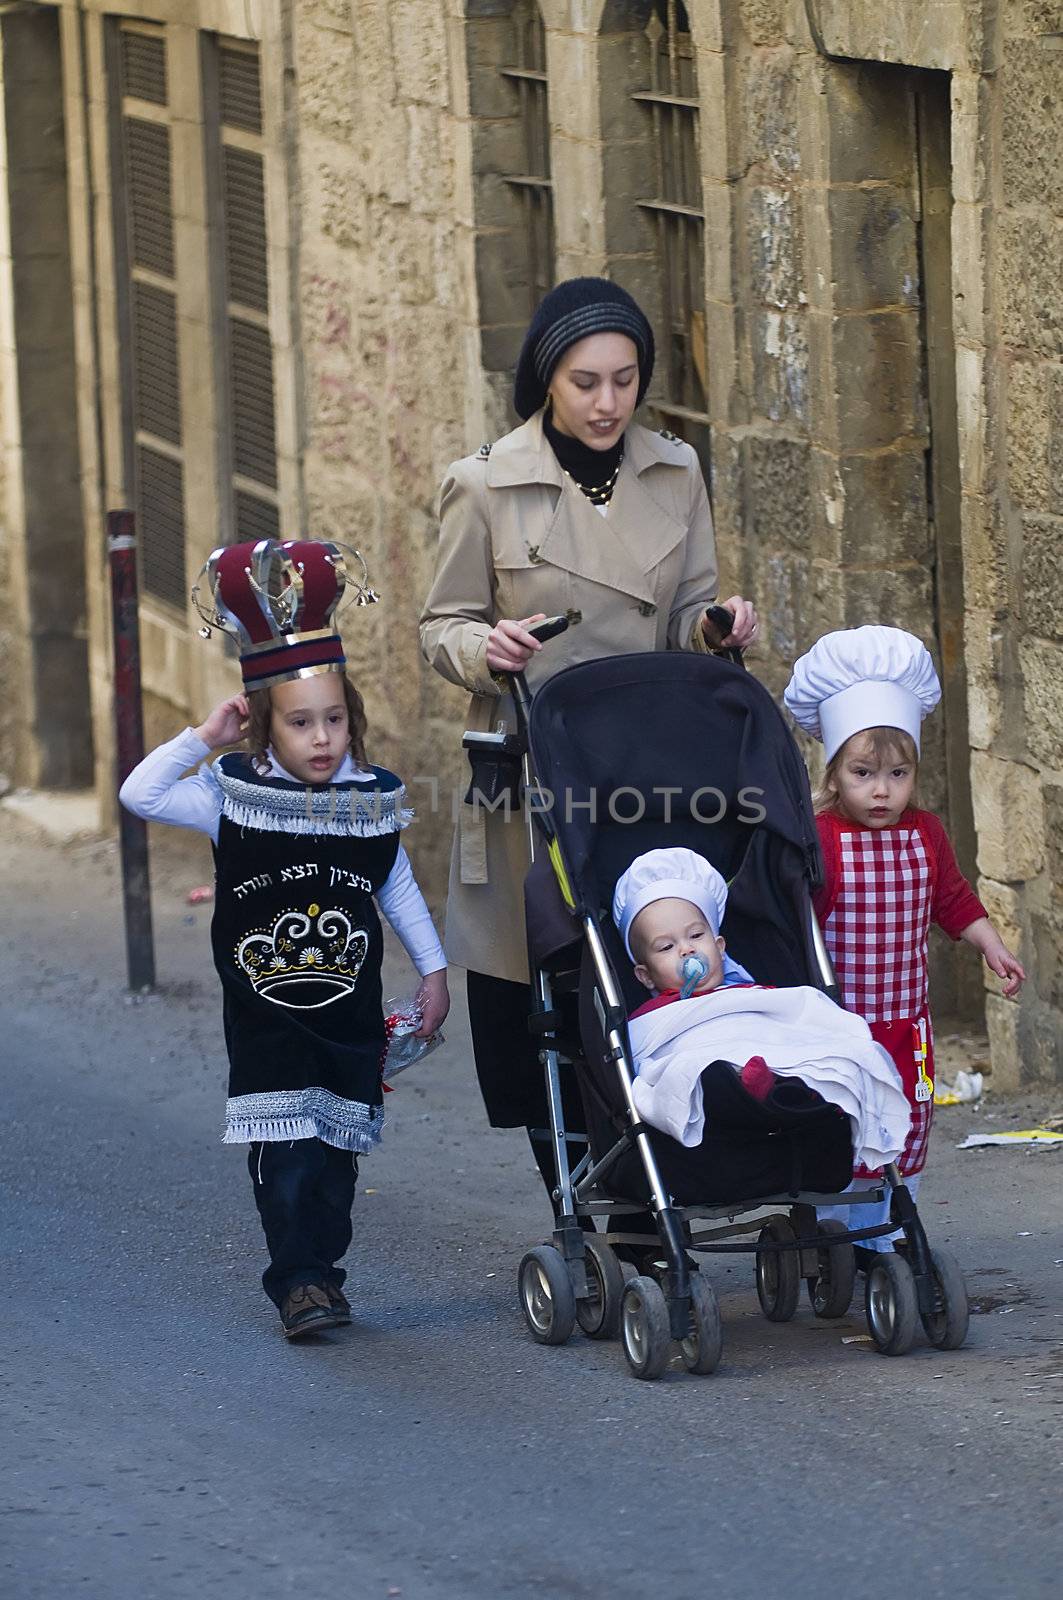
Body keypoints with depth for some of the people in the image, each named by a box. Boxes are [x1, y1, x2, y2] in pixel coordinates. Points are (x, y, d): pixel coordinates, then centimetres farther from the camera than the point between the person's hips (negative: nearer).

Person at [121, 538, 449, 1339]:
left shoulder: (373, 800, -1)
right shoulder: (234, 799, -7)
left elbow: (399, 889, 12)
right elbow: (139, 793, -14)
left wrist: (434, 969, 12)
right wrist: (205, 736, -16)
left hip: (350, 1010, 2)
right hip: (266, 1013, -2)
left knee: (339, 1145, 7)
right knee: (285, 1150, -8)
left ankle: (324, 1267, 18)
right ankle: (300, 1280, -5)